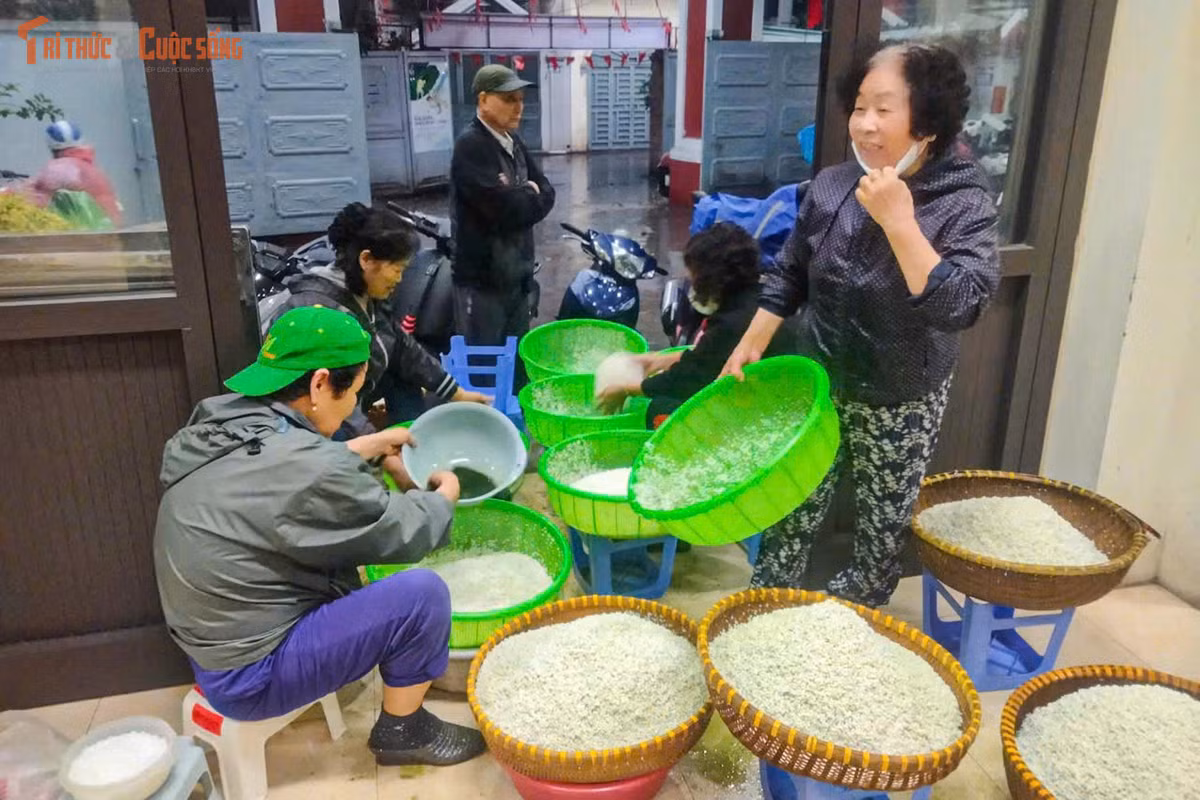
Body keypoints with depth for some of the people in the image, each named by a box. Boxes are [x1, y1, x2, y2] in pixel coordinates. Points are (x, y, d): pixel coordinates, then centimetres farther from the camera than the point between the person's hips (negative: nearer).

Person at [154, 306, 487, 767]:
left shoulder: (227, 421, -4)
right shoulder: (306, 472, -30)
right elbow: (404, 533, -14)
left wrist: (375, 445, 21)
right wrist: (444, 494, 5)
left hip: (214, 641, 10)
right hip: (249, 678, -9)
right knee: (422, 594, -15)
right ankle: (402, 732, 9)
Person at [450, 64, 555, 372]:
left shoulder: (514, 143, 12)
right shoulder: (470, 146, -14)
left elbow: (547, 195, 9)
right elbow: (502, 207, -25)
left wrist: (519, 197, -11)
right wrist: (529, 195, -5)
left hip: (517, 274, 8)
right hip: (482, 277, -8)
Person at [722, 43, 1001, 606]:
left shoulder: (964, 204, -17)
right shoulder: (831, 186, -6)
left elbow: (960, 306, -29)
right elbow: (789, 276, 5)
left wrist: (899, 221, -32)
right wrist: (751, 346, 4)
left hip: (901, 403, -2)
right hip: (819, 384, 3)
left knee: (882, 530, 14)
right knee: (793, 510, 13)